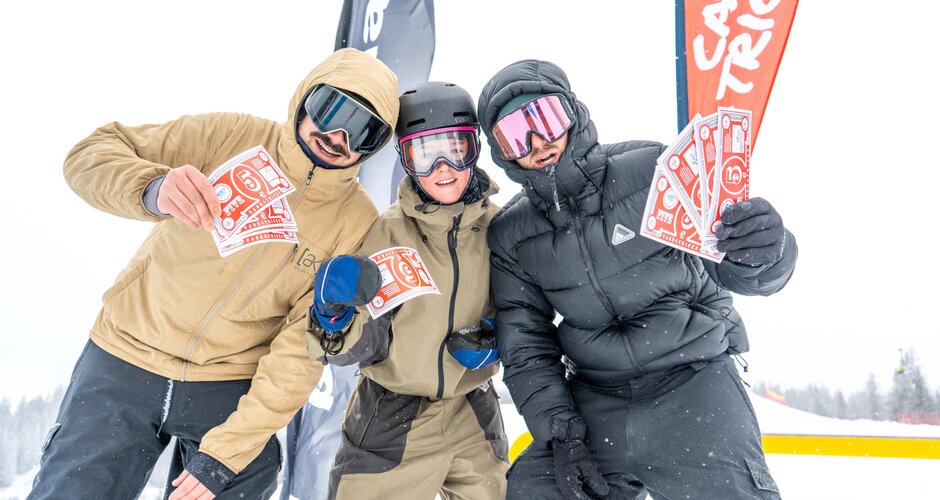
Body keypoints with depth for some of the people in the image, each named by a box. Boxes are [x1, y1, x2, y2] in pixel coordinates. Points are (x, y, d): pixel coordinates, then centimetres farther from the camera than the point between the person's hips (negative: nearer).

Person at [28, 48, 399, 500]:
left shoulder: (359, 225, -10)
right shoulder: (233, 138, -11)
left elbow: (305, 347, -11)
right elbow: (89, 155, -11)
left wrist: (228, 450, -14)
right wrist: (153, 189, -34)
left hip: (232, 392, 0)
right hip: (124, 364, 0)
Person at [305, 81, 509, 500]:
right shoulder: (387, 231, -14)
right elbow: (364, 346, -12)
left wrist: (497, 337, -10)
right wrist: (336, 319, -32)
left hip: (474, 422, 3)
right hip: (390, 422, -2)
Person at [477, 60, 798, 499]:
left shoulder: (652, 169, -12)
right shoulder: (510, 236, -2)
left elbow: (729, 266, -12)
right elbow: (525, 348, 2)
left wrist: (762, 253, -36)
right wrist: (559, 432, -9)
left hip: (693, 383, -2)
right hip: (596, 402, 3)